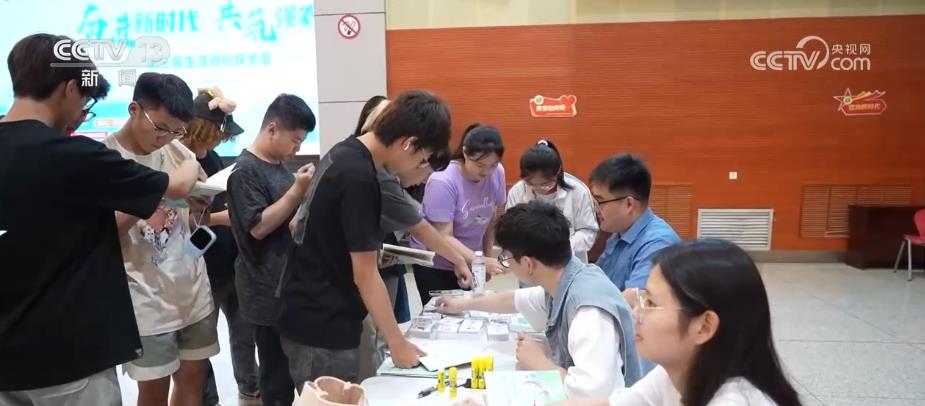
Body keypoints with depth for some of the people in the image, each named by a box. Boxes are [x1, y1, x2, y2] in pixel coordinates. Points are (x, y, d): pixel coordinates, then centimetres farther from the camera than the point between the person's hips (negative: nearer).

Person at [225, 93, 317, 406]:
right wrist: (298, 190, -22)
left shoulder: (280, 165, 11)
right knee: (277, 371, 3)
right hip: (268, 290, -8)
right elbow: (258, 227, -21)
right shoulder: (246, 171, -15)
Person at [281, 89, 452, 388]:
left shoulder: (344, 153, 4)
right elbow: (365, 276, -21)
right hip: (322, 329, -9)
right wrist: (398, 344, -12)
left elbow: (298, 224, 15)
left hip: (309, 316, 9)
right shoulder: (359, 178, -24)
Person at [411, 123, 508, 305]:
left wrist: (488, 257, 5)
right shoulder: (443, 181, -25)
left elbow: (493, 218, 2)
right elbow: (444, 238, -25)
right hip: (434, 262, -4)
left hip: (469, 260, 4)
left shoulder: (497, 173, -12)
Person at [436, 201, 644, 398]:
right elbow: (517, 299, 17)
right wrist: (465, 304, 31)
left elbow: (593, 393, -37)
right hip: (565, 393, 7)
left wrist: (538, 362, -21)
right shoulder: (558, 285, -3)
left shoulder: (589, 308, -29)